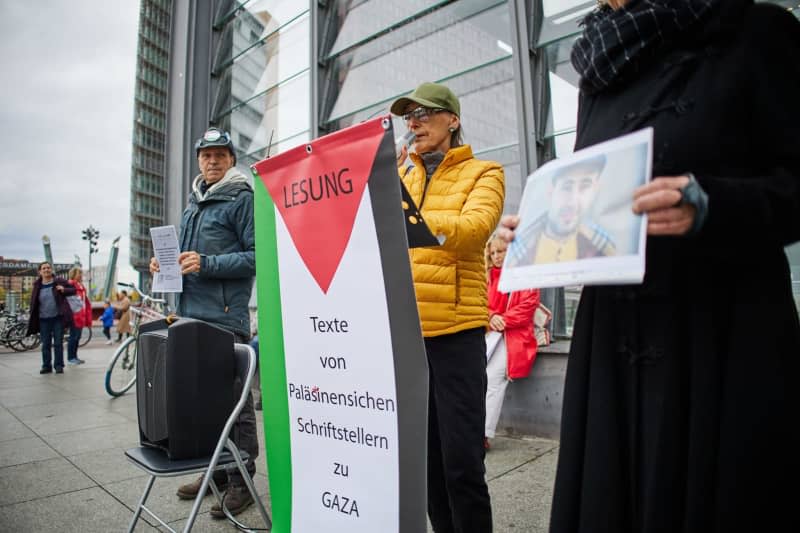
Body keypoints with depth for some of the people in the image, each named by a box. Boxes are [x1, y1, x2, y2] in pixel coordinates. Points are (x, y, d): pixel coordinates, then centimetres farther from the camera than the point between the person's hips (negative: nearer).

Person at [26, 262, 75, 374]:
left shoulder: (59, 281, -2)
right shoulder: (37, 286, 5)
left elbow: (74, 289, 4)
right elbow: (33, 303, 10)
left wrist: (64, 290, -16)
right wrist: (32, 318, 6)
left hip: (58, 318, -2)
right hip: (43, 319, 2)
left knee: (58, 343, 2)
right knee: (46, 344, 7)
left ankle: (58, 365, 10)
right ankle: (46, 366, 17)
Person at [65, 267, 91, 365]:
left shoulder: (81, 286, 18)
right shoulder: (70, 285, -10)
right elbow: (70, 300, -19)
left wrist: (87, 317, 21)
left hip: (81, 315, 9)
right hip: (74, 315, -9)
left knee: (77, 337, 12)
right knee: (73, 337, -4)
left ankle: (74, 357, 19)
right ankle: (70, 358, 3)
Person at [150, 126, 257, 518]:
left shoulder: (242, 199, -4)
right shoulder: (193, 204, 21)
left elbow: (257, 255, -13)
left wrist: (207, 264, -20)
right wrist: (166, 263, 8)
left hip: (225, 317, -8)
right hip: (190, 313, 9)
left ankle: (242, 481, 10)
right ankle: (215, 471, 29)